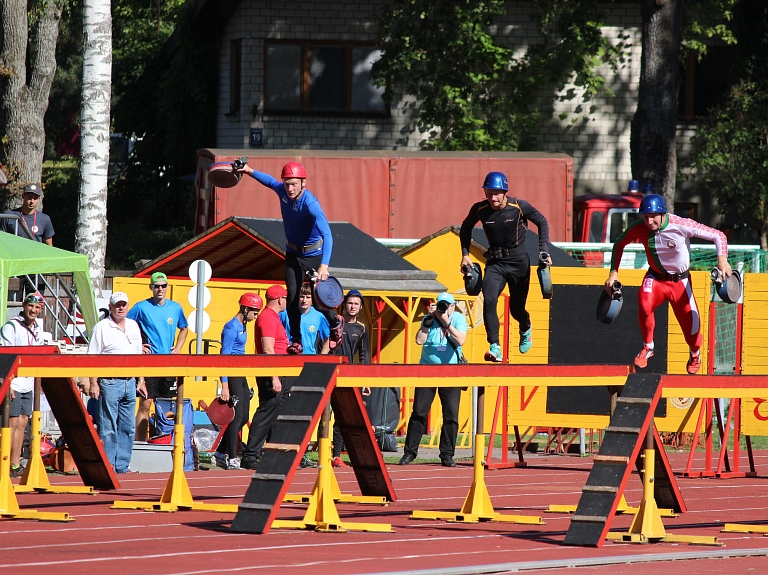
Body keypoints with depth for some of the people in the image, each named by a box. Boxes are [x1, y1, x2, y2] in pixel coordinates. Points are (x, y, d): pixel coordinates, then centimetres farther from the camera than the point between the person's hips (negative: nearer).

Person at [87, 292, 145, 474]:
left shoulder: (134, 326, 14)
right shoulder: (102, 327, -4)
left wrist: (141, 380, 15)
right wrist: (93, 383, -13)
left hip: (130, 382, 6)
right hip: (110, 382, -6)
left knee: (128, 427, 8)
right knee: (108, 429, -4)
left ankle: (122, 466, 15)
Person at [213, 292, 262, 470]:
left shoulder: (243, 326, 14)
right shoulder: (232, 327, -14)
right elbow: (224, 356, -17)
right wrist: (225, 385, -22)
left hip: (241, 375, 10)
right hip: (232, 375, -10)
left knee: (243, 417, 11)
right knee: (237, 416, -8)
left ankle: (220, 453, 19)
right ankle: (232, 459, -4)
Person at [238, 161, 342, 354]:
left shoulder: (311, 204, -34)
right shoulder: (282, 191, -15)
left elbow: (327, 235, -44)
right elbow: (271, 181, 13)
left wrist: (324, 265, -55)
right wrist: (251, 172, 6)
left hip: (314, 255, -5)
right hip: (293, 254, 5)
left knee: (318, 301, -2)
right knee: (293, 298, -4)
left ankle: (335, 322, 29)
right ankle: (296, 341, 4)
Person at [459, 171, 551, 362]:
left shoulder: (519, 207, -15)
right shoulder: (480, 210, -9)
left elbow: (542, 222, -1)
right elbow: (466, 228, 11)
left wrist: (544, 251, -6)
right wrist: (465, 254, 5)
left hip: (518, 262, -1)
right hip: (495, 262, 1)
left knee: (516, 308, 6)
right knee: (489, 300, -22)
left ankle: (526, 329, 43)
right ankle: (495, 347, -22)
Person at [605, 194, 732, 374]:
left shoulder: (682, 226, -27)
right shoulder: (639, 228, -18)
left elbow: (718, 235, -22)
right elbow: (619, 244, 2)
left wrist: (722, 259, -37)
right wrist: (614, 272, -4)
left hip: (680, 281, -1)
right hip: (655, 278, 1)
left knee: (690, 321, -2)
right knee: (645, 303, -30)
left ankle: (695, 354, 35)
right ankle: (647, 347, -5)